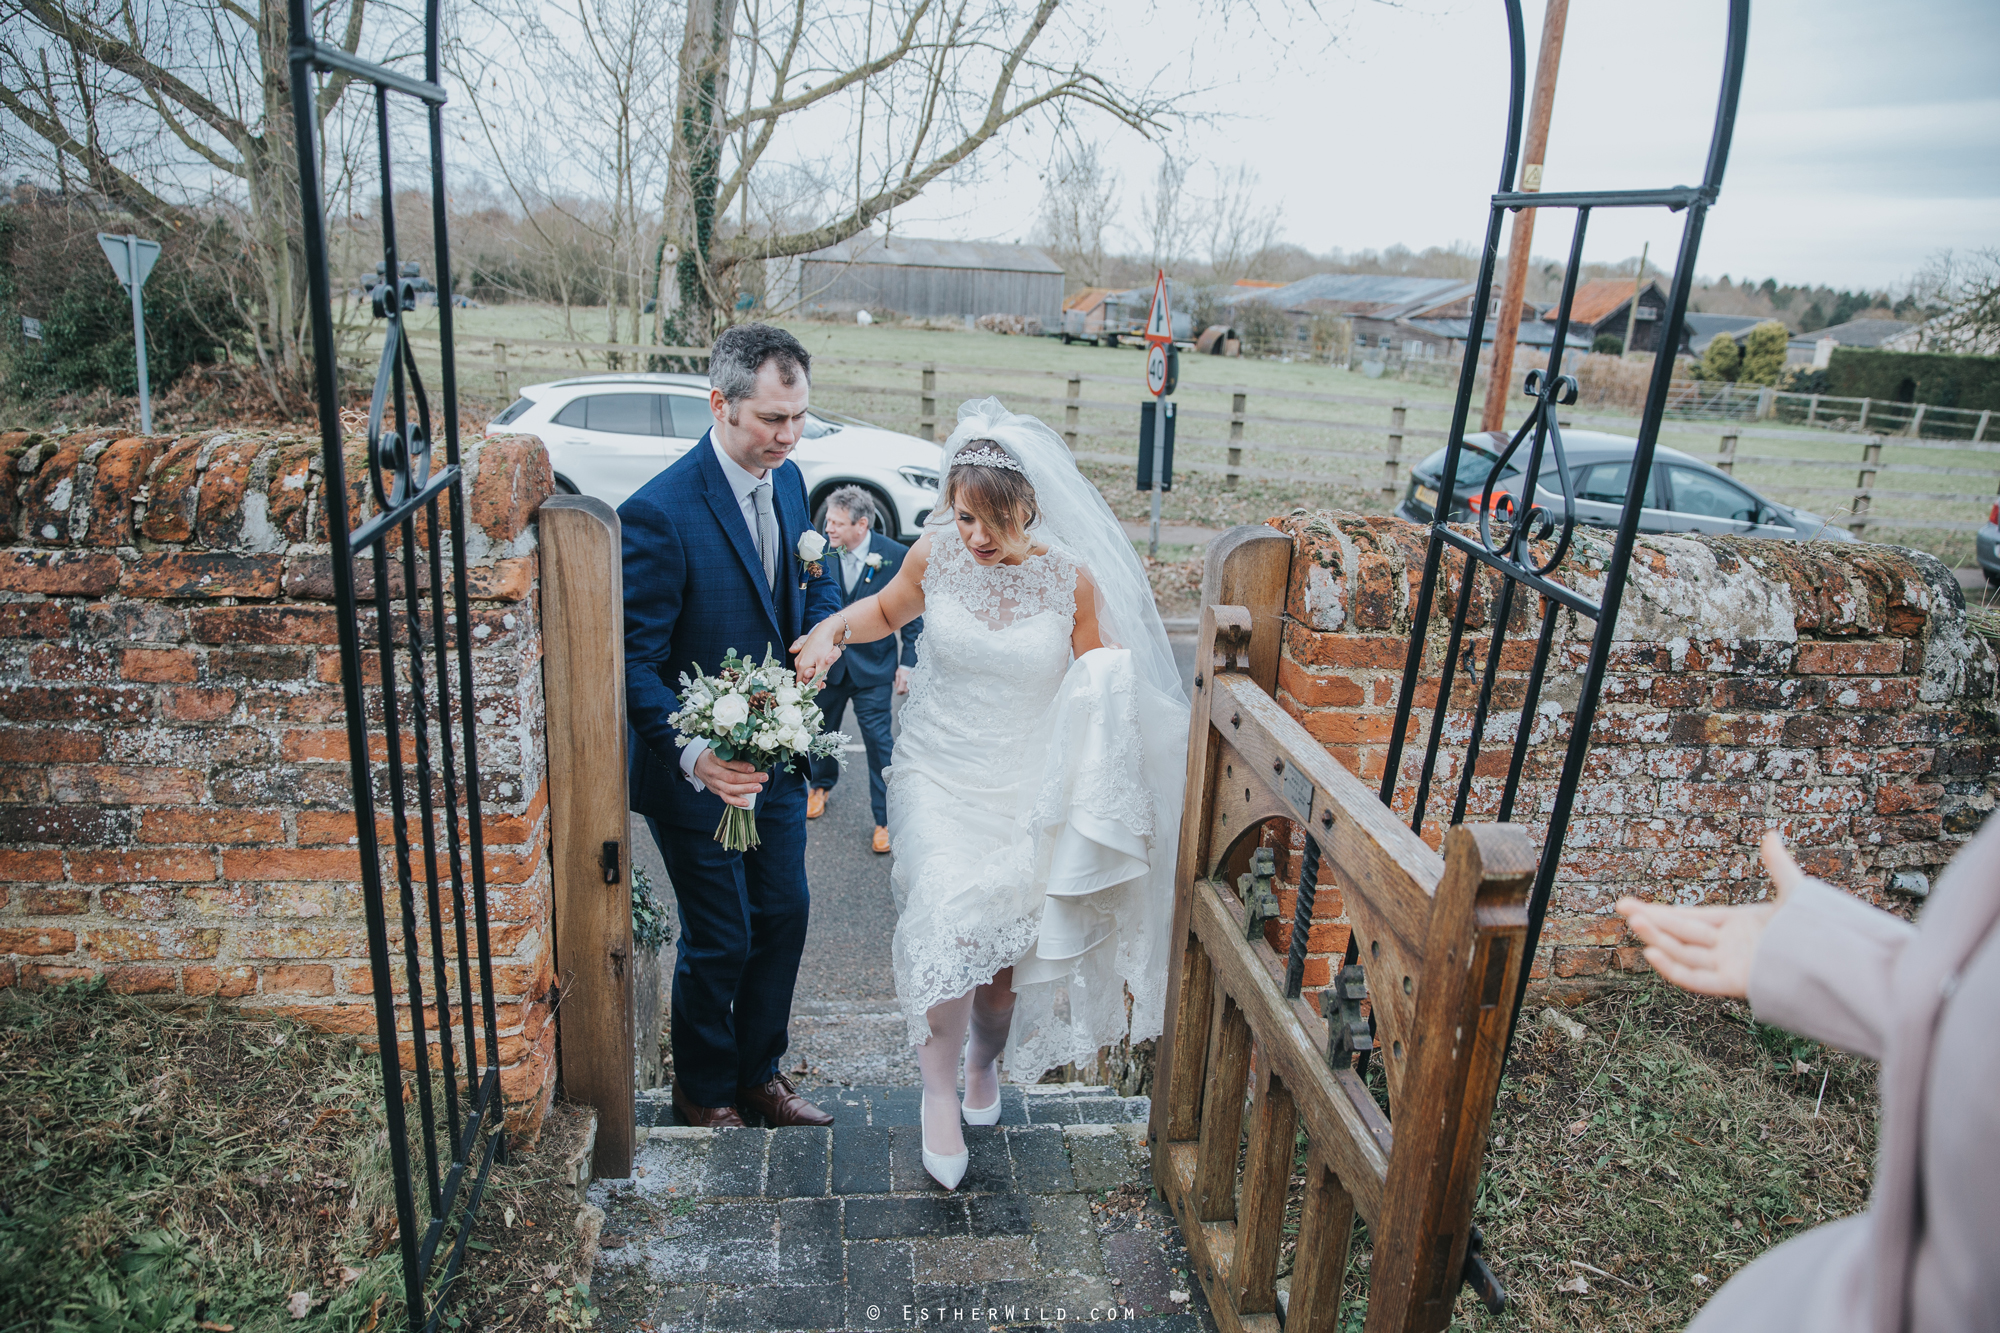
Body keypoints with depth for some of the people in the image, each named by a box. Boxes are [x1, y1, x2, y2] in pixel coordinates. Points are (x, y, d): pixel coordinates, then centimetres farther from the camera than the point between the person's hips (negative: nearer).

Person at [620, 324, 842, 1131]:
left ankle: (758, 1071, 40)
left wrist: (823, 627, -8)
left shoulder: (787, 481, -1)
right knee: (720, 940, 9)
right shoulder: (660, 513, -25)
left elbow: (816, 582, 14)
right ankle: (704, 1088, 37)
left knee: (784, 915, 17)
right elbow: (635, 662, -22)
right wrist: (694, 754, -35)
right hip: (697, 772, -7)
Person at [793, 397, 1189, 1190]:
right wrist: (835, 629, -8)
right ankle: (939, 1085, 5)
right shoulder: (936, 553, -8)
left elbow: (1100, 683, 1)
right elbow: (887, 609, 12)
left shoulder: (1073, 579, -12)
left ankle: (986, 1066, 42)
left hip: (1027, 790, 0)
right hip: (940, 776, 0)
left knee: (1004, 947, 12)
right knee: (950, 920, -18)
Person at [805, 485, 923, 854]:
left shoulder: (895, 556, -15)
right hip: (826, 661, 3)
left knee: (879, 740, 0)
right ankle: (822, 785, 49)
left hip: (873, 666, -3)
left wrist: (907, 662, -6)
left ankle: (885, 818, 15)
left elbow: (912, 613, -5)